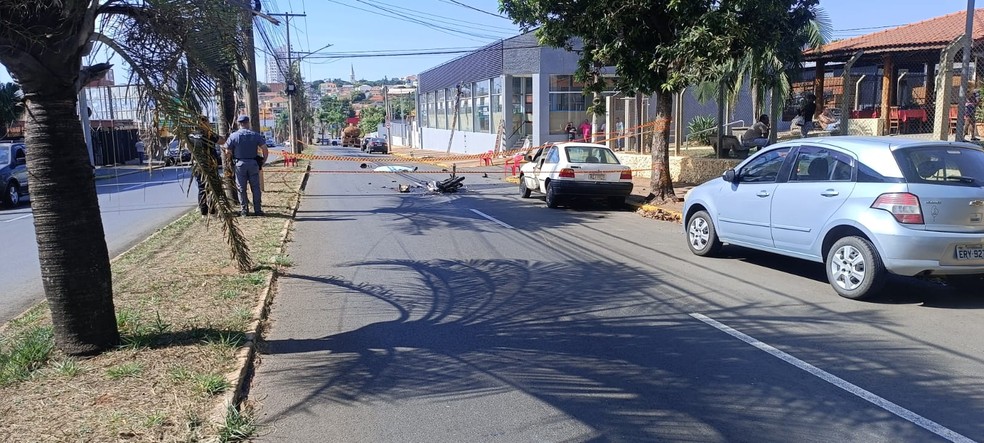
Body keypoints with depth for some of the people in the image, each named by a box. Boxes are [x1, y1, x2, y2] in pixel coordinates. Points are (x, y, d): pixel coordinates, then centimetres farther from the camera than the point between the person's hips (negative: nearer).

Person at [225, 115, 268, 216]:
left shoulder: (233, 136, -4)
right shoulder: (255, 135, -2)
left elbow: (228, 152, -3)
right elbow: (265, 150, -4)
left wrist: (232, 161, 13)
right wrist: (263, 160, 9)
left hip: (239, 164, 0)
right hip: (253, 163, 1)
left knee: (241, 188, 8)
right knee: (255, 188, 7)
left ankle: (244, 210, 10)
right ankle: (257, 209, 9)